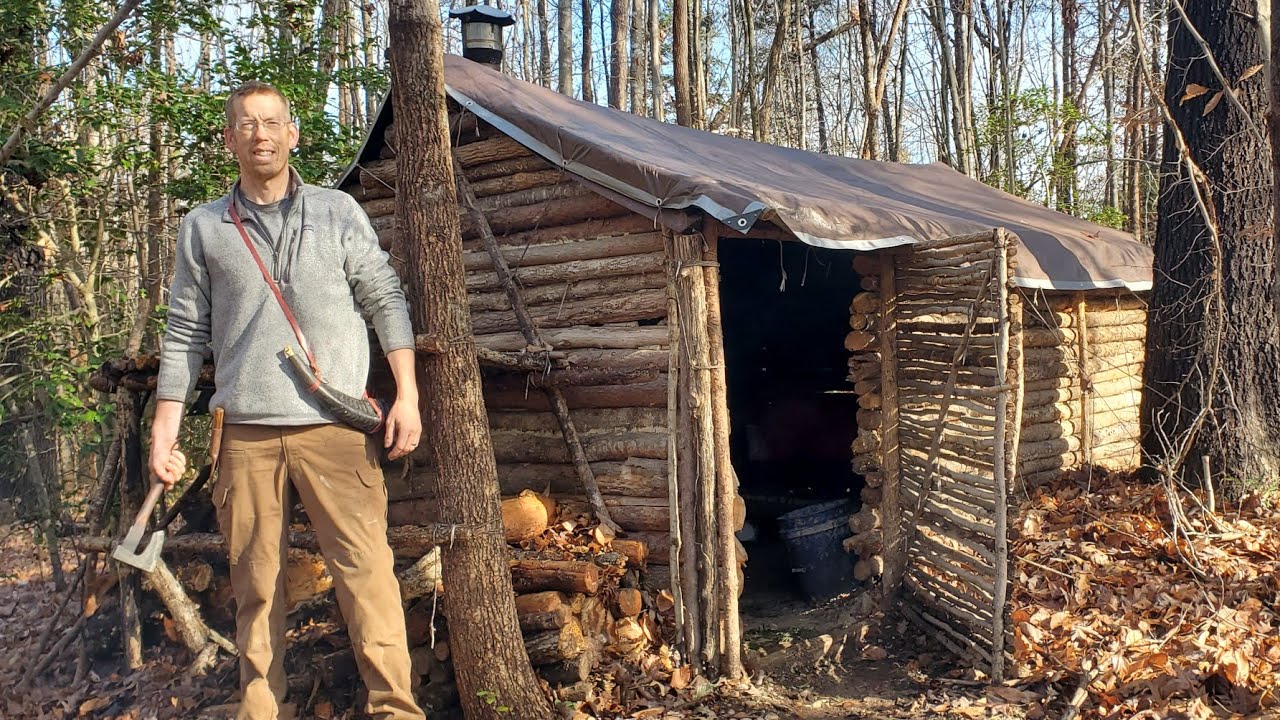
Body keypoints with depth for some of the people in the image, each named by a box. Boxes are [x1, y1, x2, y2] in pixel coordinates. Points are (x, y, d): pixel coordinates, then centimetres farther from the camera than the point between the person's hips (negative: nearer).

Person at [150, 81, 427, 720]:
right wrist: (164, 428, 7)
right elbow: (185, 333, 12)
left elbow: (385, 302, 7)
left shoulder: (338, 212, 9)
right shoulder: (203, 228, 12)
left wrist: (407, 395, -1)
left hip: (335, 427, -1)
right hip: (245, 434, 2)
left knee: (366, 571, -9)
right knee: (255, 584, 7)